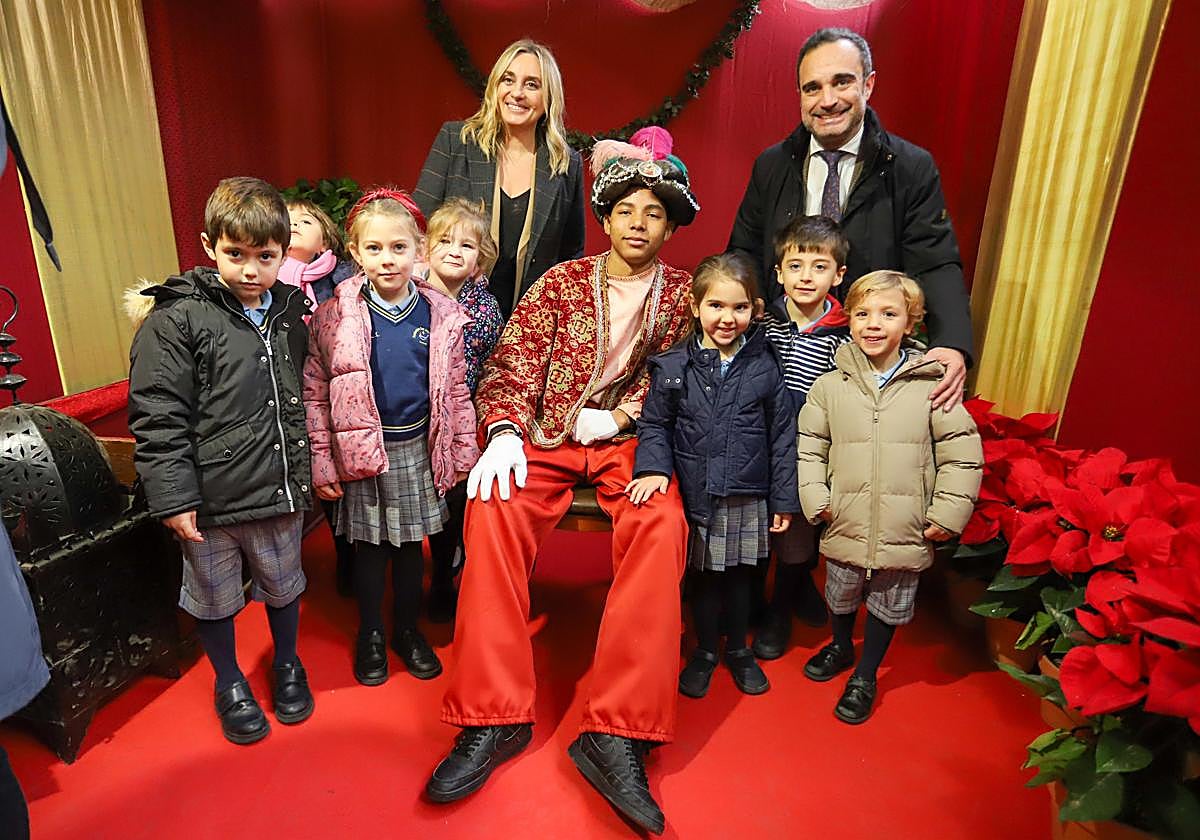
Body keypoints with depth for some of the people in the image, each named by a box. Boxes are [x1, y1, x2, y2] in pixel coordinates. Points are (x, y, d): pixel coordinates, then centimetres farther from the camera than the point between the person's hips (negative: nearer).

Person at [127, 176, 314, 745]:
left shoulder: (291, 311, 4)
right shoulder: (177, 319, -13)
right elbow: (157, 417, -13)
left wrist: (310, 472, 15)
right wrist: (173, 496, -15)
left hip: (281, 489, 4)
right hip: (210, 497, -3)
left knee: (283, 585, 21)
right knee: (215, 598, 16)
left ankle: (286, 664, 47)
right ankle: (229, 683, 42)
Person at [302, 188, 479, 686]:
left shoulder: (441, 315, -5)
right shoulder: (333, 317, -9)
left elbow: (456, 391, 2)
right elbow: (313, 393, -5)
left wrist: (465, 455, 3)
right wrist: (320, 462, -5)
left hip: (419, 449, 2)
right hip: (361, 452, -1)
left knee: (410, 544, 16)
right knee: (369, 546, 14)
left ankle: (408, 630, 37)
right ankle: (370, 635, 36)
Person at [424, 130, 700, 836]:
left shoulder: (685, 294, 12)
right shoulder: (562, 282, 12)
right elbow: (514, 366, 3)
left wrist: (618, 416, -10)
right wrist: (504, 432, -15)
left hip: (631, 440, 0)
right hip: (546, 438, 1)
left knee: (662, 526, -31)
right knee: (493, 510, -28)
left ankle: (617, 733, -26)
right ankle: (494, 718, -19)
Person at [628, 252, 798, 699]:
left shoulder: (765, 366, -4)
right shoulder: (673, 367, -6)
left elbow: (782, 436, 1)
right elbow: (654, 424, 3)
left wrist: (784, 499, 2)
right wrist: (654, 467, -15)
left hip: (748, 498, 1)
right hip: (695, 497, -1)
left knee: (740, 576, 17)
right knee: (703, 576, 14)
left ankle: (738, 649, 40)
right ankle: (705, 650, 37)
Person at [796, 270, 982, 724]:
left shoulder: (931, 386, -7)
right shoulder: (830, 385, -4)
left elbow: (963, 452, -3)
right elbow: (808, 445, 1)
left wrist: (948, 513, -6)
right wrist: (816, 498, -7)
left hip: (904, 531, -1)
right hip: (845, 526, 1)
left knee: (888, 606, 16)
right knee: (841, 596, 21)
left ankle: (866, 675, 40)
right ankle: (841, 646, 52)